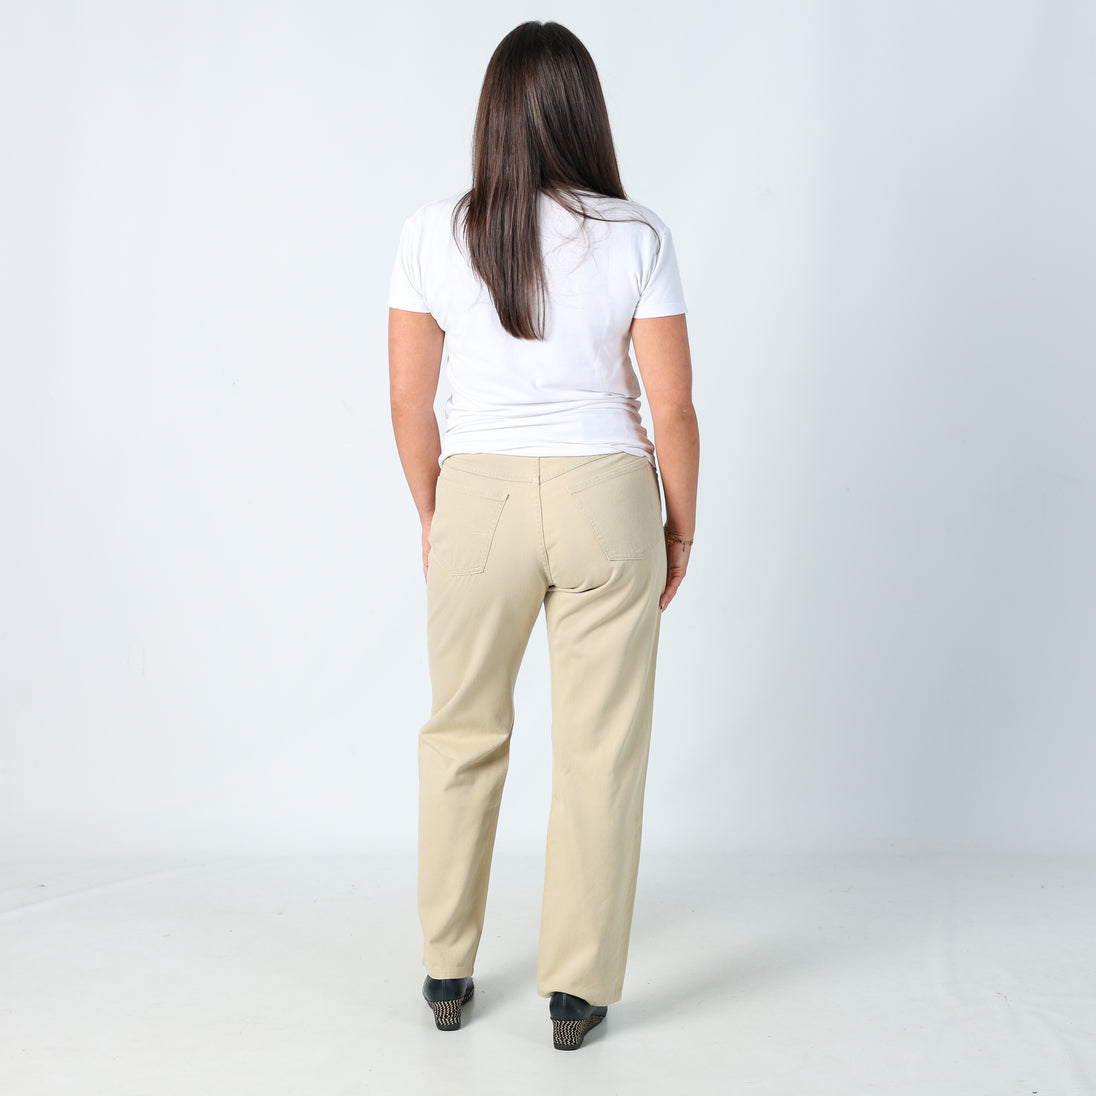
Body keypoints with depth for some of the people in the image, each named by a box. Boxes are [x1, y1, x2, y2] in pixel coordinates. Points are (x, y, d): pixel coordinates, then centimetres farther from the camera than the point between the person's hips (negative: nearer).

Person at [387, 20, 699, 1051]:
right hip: (606, 499, -1)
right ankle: (576, 990, 19)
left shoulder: (432, 232, -3)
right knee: (599, 749, 10)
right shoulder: (636, 235, -5)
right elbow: (673, 406, -5)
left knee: (461, 732, 18)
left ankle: (446, 973, 30)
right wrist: (679, 528, 8)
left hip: (478, 498, 1)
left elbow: (409, 400, 1)